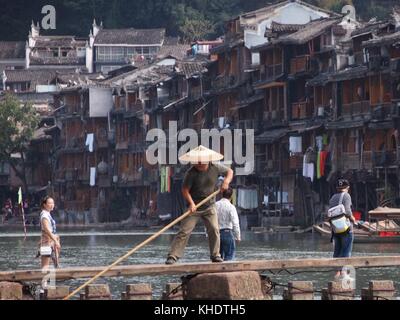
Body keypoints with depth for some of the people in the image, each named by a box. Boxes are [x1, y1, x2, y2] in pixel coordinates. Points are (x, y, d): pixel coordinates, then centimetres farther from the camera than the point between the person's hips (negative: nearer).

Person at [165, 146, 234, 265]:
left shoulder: (215, 168, -6)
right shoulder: (191, 173, -16)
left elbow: (229, 171, 10)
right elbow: (185, 190, -15)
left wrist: (226, 181, -10)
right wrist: (191, 203, -27)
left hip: (209, 207, 3)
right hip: (194, 207, -3)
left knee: (214, 230, -5)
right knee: (184, 231, -8)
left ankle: (215, 255, 8)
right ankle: (173, 256, -9)